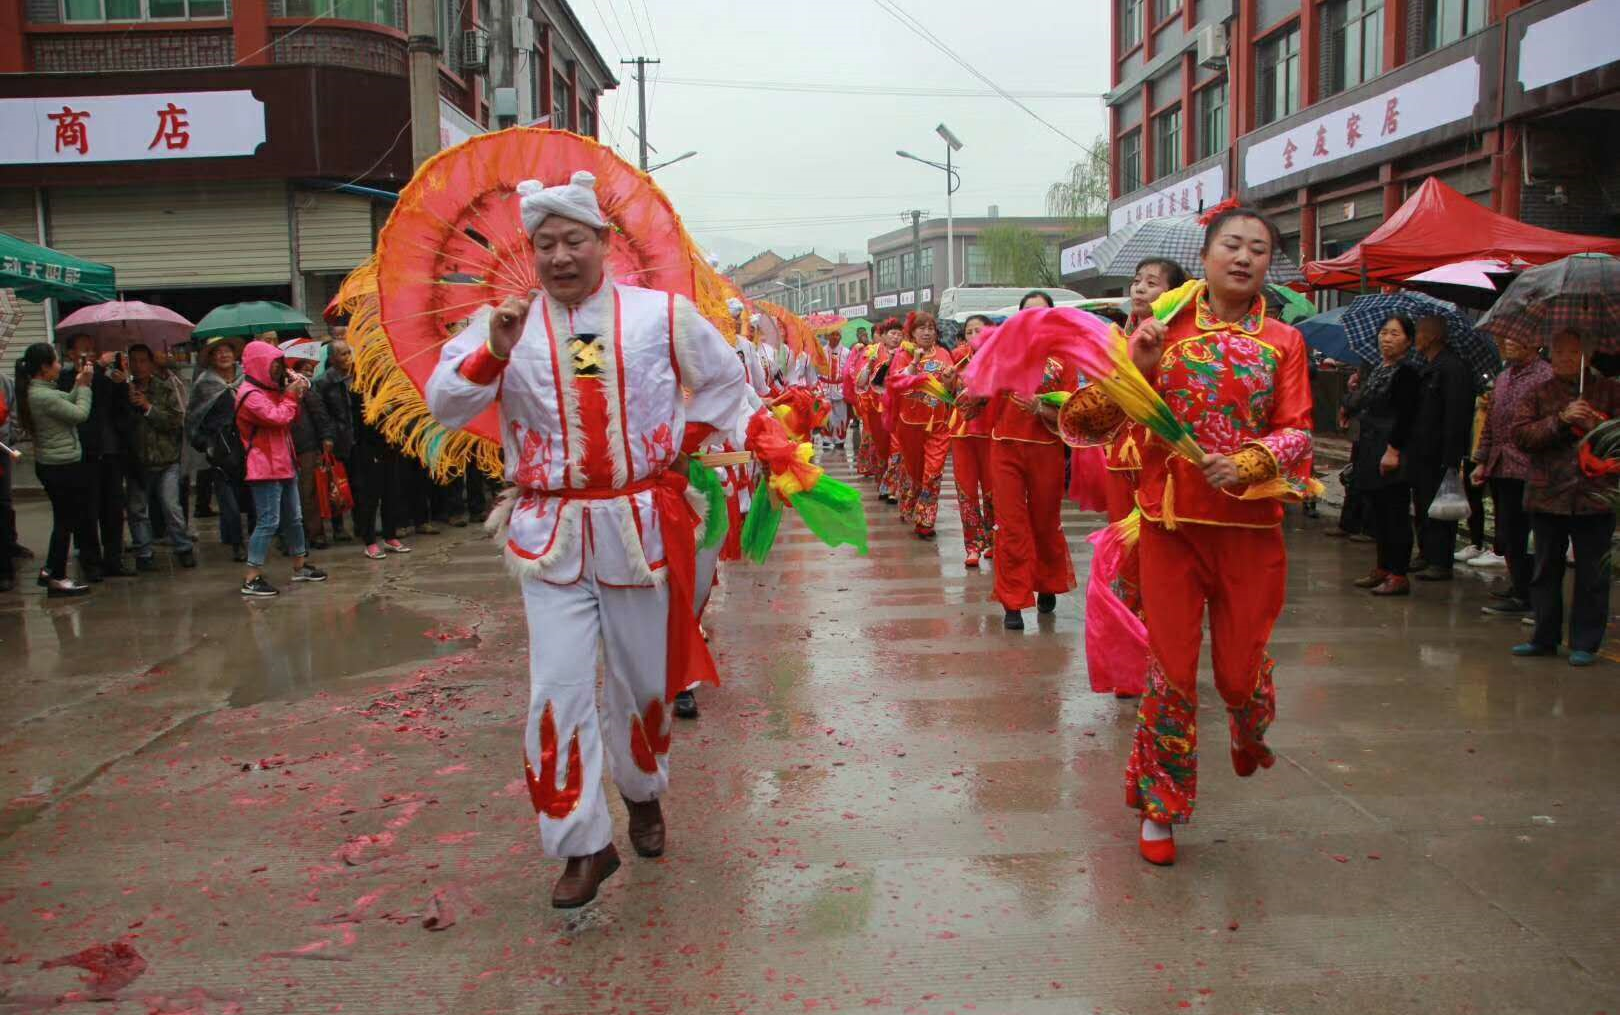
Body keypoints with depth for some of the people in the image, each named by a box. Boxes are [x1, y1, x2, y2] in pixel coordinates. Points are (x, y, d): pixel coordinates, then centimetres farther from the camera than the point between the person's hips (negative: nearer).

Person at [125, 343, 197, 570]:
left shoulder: (166, 388, 1)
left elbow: (177, 420, -9)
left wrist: (149, 407, -13)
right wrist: (128, 403, -16)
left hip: (166, 460, -2)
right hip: (137, 460, 2)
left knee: (172, 507, -6)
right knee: (137, 509, 5)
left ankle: (183, 549, 8)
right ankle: (143, 554, 15)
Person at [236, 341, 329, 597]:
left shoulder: (271, 389, 16)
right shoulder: (250, 394, -14)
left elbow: (291, 417, 19)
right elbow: (277, 417, -23)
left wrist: (296, 394, 5)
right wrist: (291, 395, -10)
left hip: (283, 465, 10)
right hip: (265, 468, -10)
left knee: (293, 518, 17)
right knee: (268, 522, -12)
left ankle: (300, 566, 30)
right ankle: (252, 578, -9)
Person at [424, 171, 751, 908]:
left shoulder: (662, 314, 2)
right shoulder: (504, 323, 2)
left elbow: (725, 382, 16)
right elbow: (443, 407, -7)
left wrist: (682, 446, 7)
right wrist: (495, 351, -22)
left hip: (643, 523, 0)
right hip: (551, 532, 0)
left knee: (643, 677, 13)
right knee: (558, 690, -6)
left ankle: (642, 792, 39)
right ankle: (584, 844, 6)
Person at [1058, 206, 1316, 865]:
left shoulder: (1282, 342, 5)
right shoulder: (1166, 330, 2)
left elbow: (1297, 432, 0)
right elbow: (1092, 420, -3)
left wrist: (1245, 465, -18)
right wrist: (1136, 364, -18)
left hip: (1251, 525, 1)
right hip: (1170, 520, -1)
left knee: (1240, 668, 7)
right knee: (1171, 669, 2)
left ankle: (1251, 733, 46)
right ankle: (1161, 807, 20)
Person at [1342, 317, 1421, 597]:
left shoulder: (1406, 373, -11)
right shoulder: (1375, 371, 15)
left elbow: (1405, 416, -18)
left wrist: (1393, 450, -22)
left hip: (1392, 456, -9)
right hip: (1370, 453, 9)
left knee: (1396, 515, -5)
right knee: (1379, 513, 13)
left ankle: (1399, 576, 0)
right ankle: (1383, 569, 22)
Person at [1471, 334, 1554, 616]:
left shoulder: (1546, 376, -9)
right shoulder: (1503, 377, 17)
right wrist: (1482, 461, 17)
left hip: (1523, 469, -8)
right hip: (1498, 468, 8)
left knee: (1514, 535, -7)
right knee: (1505, 535, 14)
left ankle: (1524, 597, 1)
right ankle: (1519, 586, 27)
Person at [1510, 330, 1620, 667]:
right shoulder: (1538, 394, 8)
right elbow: (1520, 435, -4)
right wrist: (1561, 420, -16)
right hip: (1547, 496, 1)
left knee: (1592, 574, 1)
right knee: (1545, 571, 10)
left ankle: (1585, 643, 10)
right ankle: (1545, 637, 21)